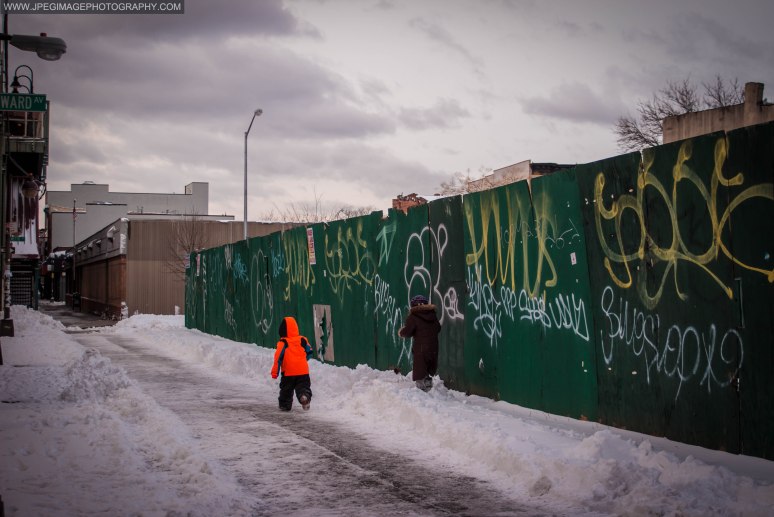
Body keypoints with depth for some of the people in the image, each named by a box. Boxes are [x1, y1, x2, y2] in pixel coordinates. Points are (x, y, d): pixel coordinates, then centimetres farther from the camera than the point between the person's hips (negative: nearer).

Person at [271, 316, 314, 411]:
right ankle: (305, 395, -25)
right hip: (303, 371, 2)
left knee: (286, 390, 14)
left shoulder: (283, 343, -9)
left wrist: (274, 372, -9)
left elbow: (278, 358, -12)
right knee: (303, 386, 4)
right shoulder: (303, 340, 3)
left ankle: (285, 405, 21)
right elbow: (309, 353, 13)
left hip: (288, 372, -2)